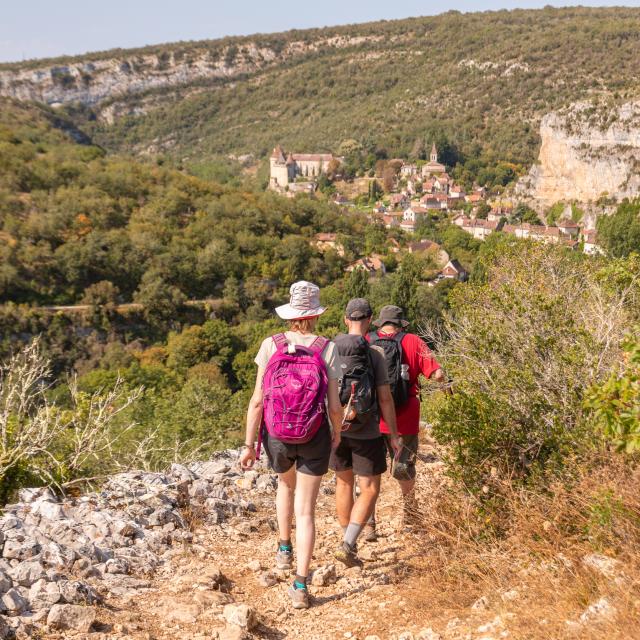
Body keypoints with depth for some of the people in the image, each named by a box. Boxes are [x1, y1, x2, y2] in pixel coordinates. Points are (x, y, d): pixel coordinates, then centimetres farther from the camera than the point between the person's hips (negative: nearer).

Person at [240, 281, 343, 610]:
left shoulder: (271, 345, -10)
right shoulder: (327, 349, -12)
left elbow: (258, 400, -11)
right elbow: (334, 406, -10)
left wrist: (248, 444, -3)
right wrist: (337, 432, 11)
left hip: (276, 436, 2)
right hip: (314, 438, -1)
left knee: (286, 483, 34)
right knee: (305, 511, 8)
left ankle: (284, 549, 42)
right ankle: (300, 586, 4)